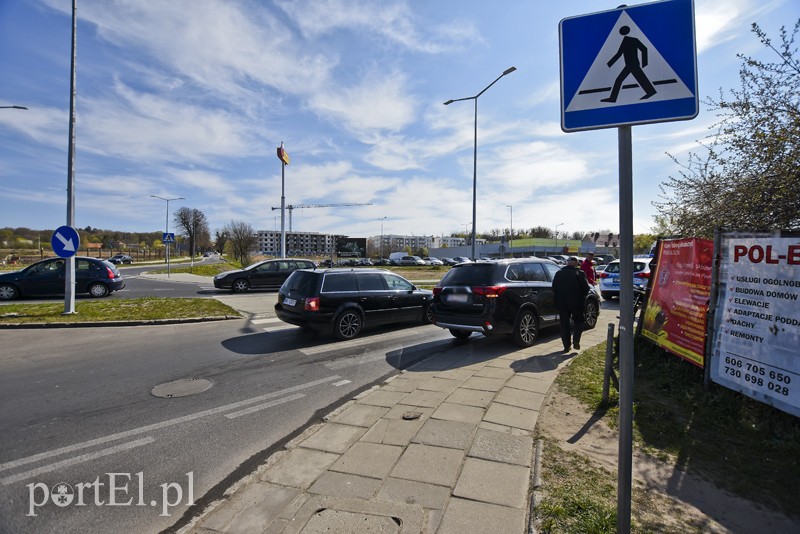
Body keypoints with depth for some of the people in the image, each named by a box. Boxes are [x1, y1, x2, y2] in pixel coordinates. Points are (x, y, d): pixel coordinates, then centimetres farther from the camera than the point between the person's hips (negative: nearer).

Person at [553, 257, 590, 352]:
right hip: (576, 303, -2)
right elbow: (586, 288, -7)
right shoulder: (579, 273, -8)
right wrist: (582, 297, 11)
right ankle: (576, 341, -2)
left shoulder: (558, 273, 3)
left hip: (562, 304, 3)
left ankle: (566, 346, 9)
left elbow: (554, 289, 7)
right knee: (578, 321, 15)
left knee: (564, 324, 9)